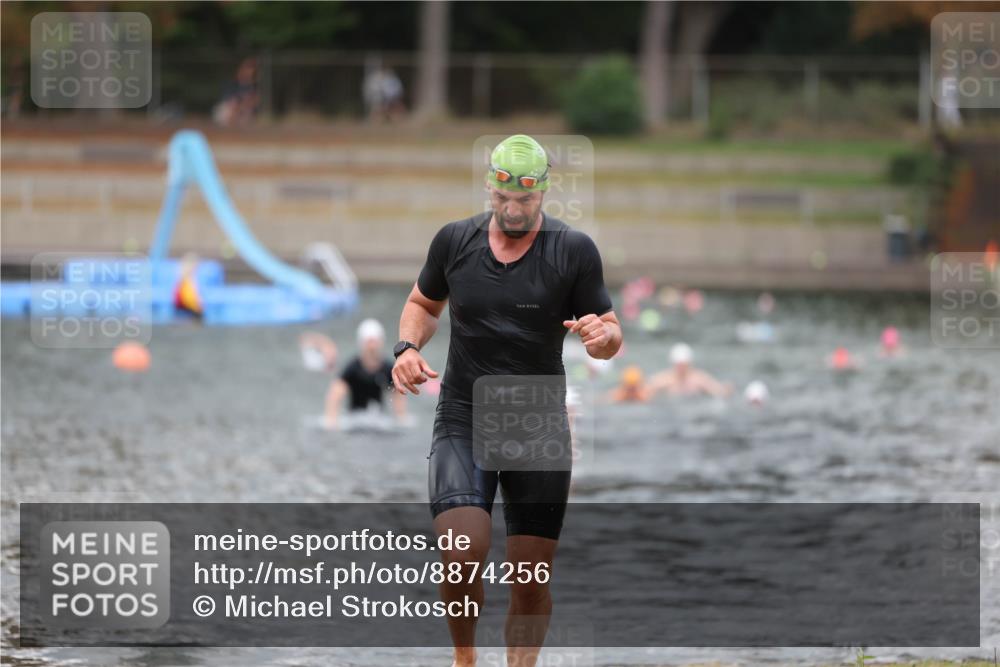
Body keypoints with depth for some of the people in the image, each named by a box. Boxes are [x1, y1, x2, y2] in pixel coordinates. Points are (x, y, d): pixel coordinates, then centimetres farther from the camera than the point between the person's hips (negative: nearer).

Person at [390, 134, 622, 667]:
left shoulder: (574, 251, -3)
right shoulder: (454, 240, 3)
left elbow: (610, 338, 1)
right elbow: (424, 303, 20)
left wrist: (602, 333, -23)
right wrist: (408, 347, 0)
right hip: (463, 419, 0)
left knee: (531, 576, -1)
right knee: (463, 553, -18)